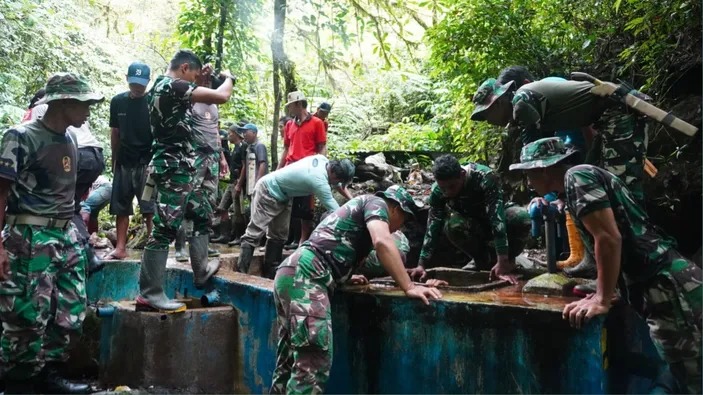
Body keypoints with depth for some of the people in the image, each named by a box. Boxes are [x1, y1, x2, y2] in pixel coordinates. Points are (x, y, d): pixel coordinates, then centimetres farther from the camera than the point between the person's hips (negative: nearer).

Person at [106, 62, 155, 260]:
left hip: (146, 163, -4)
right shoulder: (117, 101, 8)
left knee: (150, 209, -6)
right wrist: (114, 160, 14)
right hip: (124, 163, 4)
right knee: (120, 207, 7)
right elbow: (115, 133, 14)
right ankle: (120, 248, 14)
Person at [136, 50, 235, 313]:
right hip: (174, 168, -11)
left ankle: (200, 271, 31)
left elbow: (190, 95, 35)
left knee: (202, 213, 21)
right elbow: (221, 97, -17)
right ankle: (148, 294, -6)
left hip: (176, 168, 11)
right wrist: (229, 78, 3)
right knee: (166, 229, -9)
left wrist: (201, 80, 25)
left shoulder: (159, 87, 16)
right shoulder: (173, 86, -14)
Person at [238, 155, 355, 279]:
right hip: (268, 191, -10)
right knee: (254, 233, -12)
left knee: (279, 235, 11)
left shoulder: (323, 159, -9)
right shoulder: (319, 182, -33)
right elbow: (335, 211, -26)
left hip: (282, 195, 10)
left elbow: (338, 183, 12)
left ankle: (270, 273, 18)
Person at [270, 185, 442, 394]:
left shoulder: (361, 208, 32)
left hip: (291, 273, 10)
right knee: (313, 365, -14)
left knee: (290, 362, 13)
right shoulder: (375, 202, 7)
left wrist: (345, 277, 45)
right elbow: (382, 242, -14)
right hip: (304, 276, -10)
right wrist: (409, 288, -15)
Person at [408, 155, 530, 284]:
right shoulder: (437, 190, -22)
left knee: (522, 218, -35)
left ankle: (508, 259, -6)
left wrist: (502, 263, -46)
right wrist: (421, 264, -31)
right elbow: (433, 227, -22)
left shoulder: (486, 178, -34)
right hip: (471, 226, 2)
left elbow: (497, 220, -40)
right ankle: (483, 260, -5)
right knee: (452, 225, -33)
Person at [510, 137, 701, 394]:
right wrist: (603, 288, 25)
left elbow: (609, 238, -17)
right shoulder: (583, 178, 21)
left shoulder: (577, 176, -7)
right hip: (667, 282, 10)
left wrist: (602, 300, -11)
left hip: (666, 286, -10)